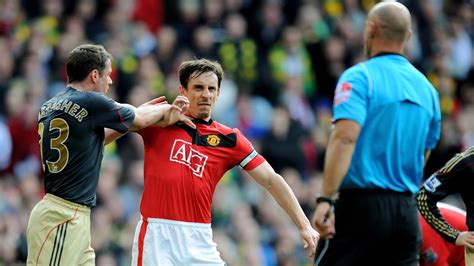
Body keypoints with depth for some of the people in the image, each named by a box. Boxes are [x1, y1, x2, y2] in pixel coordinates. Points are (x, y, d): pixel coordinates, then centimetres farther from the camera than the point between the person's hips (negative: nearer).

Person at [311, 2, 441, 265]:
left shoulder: (359, 77, -6)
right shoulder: (426, 88, 14)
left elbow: (345, 137, -19)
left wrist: (325, 199, -23)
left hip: (363, 204, -6)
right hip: (408, 210, 6)